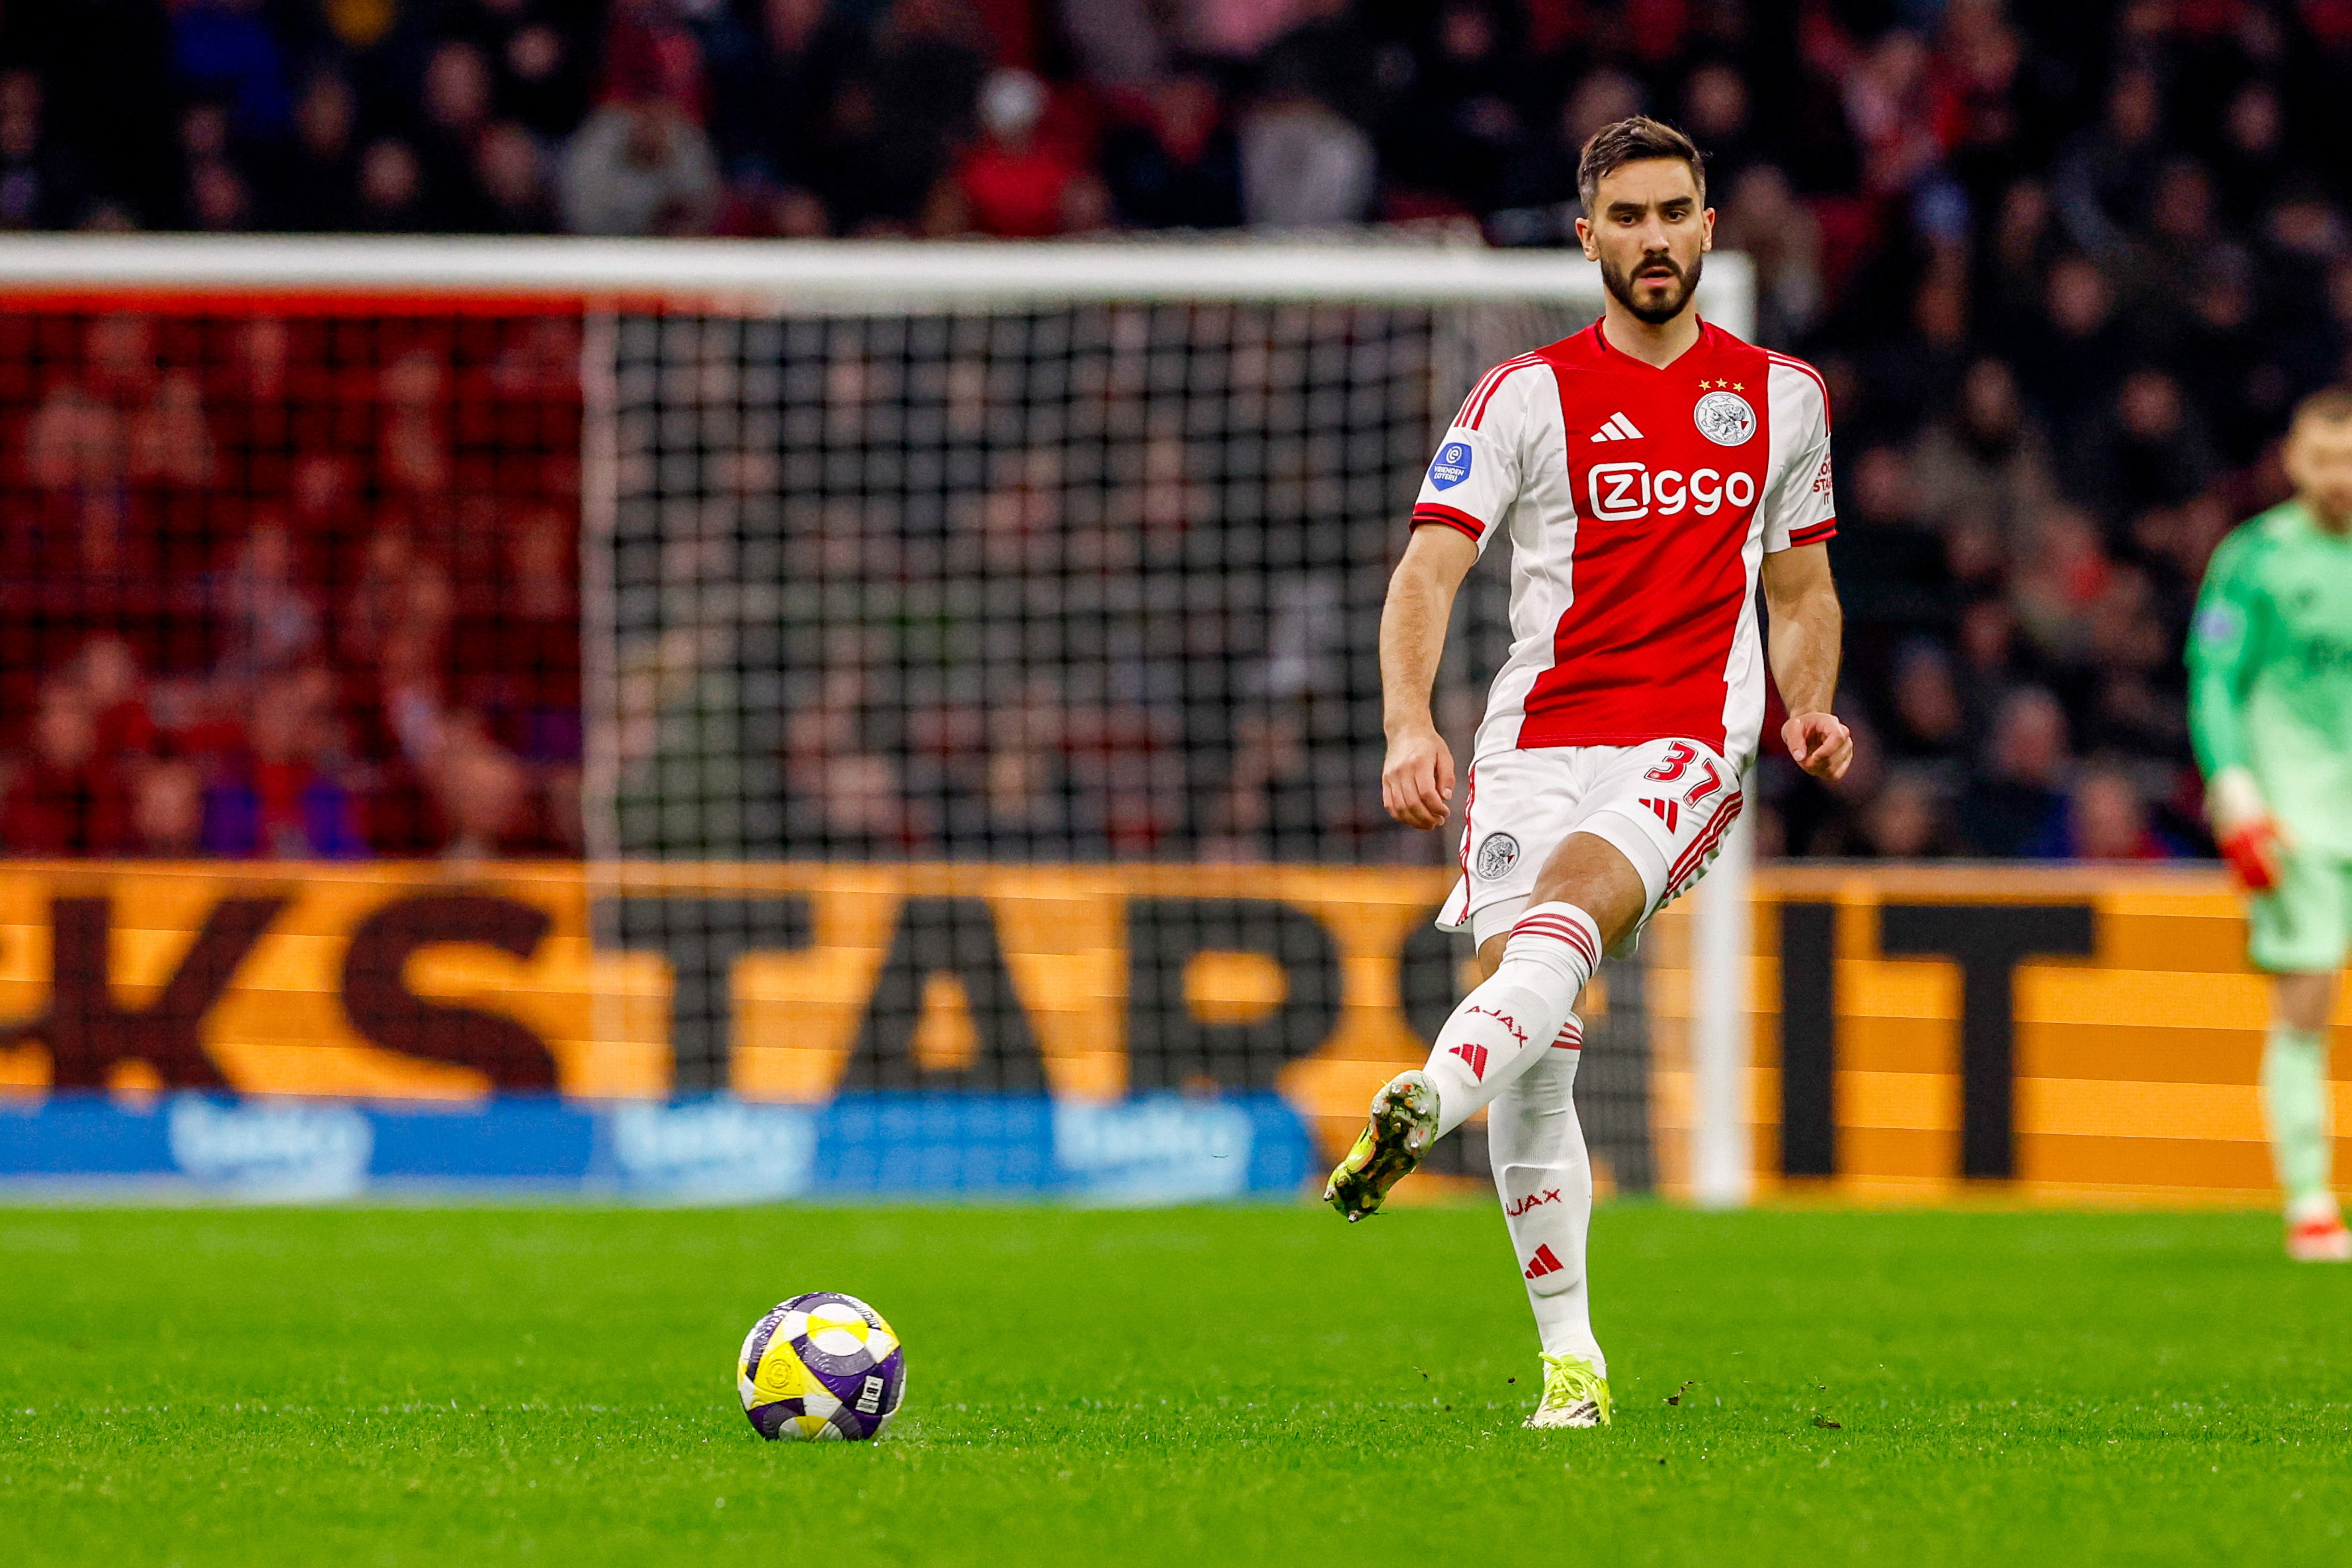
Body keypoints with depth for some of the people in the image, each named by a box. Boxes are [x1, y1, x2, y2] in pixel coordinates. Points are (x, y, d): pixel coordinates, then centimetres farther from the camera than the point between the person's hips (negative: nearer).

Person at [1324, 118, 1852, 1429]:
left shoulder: (1781, 396, 14)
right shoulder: (1527, 396, 5)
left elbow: (1803, 587, 23)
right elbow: (1430, 568, -4)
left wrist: (1809, 707, 3)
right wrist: (1411, 724, -21)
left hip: (1692, 742, -1)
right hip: (1538, 742, 1)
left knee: (1573, 908, -34)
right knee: (1537, 1072, -5)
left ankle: (1425, 1102, -55)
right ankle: (1570, 1357, 5)